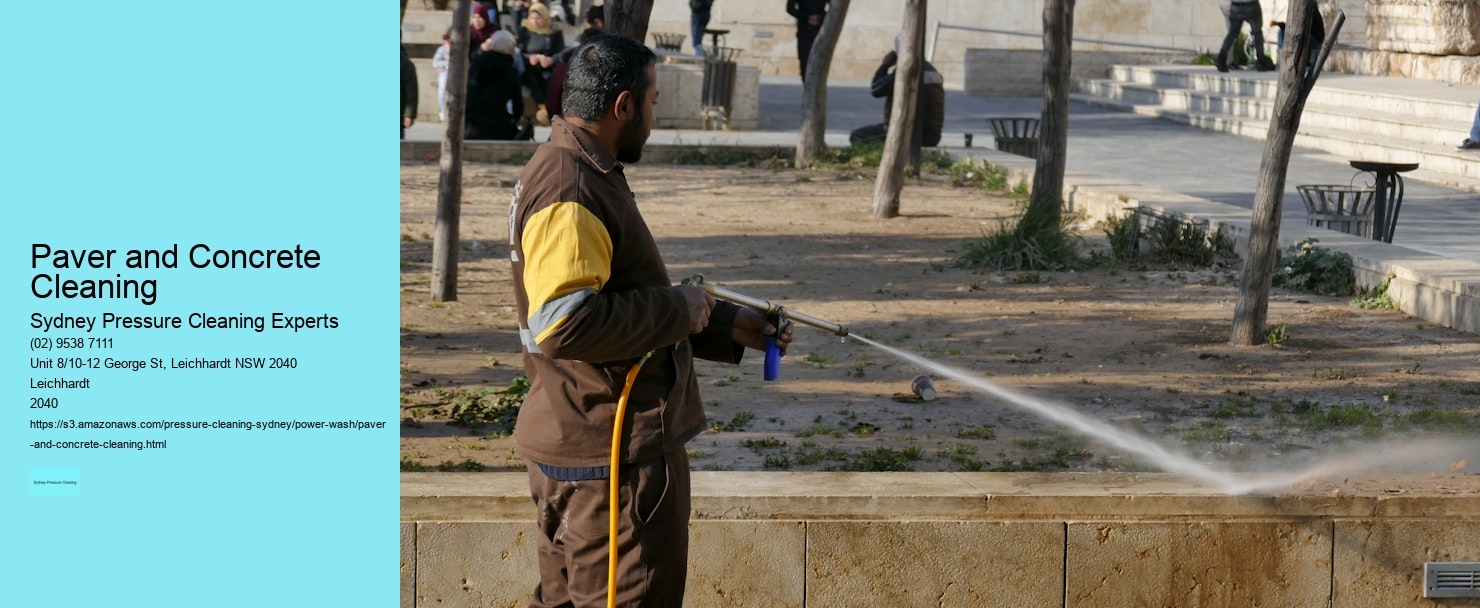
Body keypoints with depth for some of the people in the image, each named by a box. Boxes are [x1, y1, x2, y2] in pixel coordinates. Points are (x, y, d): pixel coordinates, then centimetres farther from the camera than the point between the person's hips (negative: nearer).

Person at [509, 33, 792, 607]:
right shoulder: (569, 194, -20)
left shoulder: (586, 174, 15)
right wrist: (678, 309, -19)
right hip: (610, 452, -11)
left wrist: (726, 325, 19)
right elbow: (565, 325, -30)